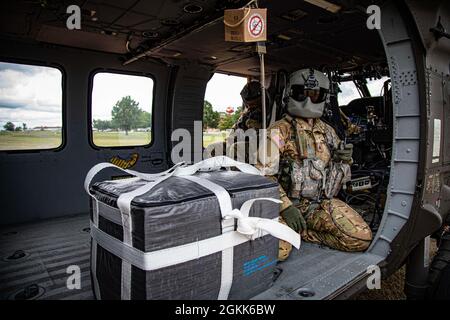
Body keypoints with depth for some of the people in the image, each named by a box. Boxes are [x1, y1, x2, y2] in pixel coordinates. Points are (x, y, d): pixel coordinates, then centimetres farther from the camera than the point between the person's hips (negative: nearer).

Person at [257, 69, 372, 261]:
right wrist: (286, 207, -22)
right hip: (287, 203, -5)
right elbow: (264, 176, -12)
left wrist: (344, 159, -3)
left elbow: (339, 171, 21)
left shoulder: (327, 131, 13)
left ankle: (302, 232, 2)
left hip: (322, 203, 6)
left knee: (362, 238, -15)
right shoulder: (278, 131, -5)